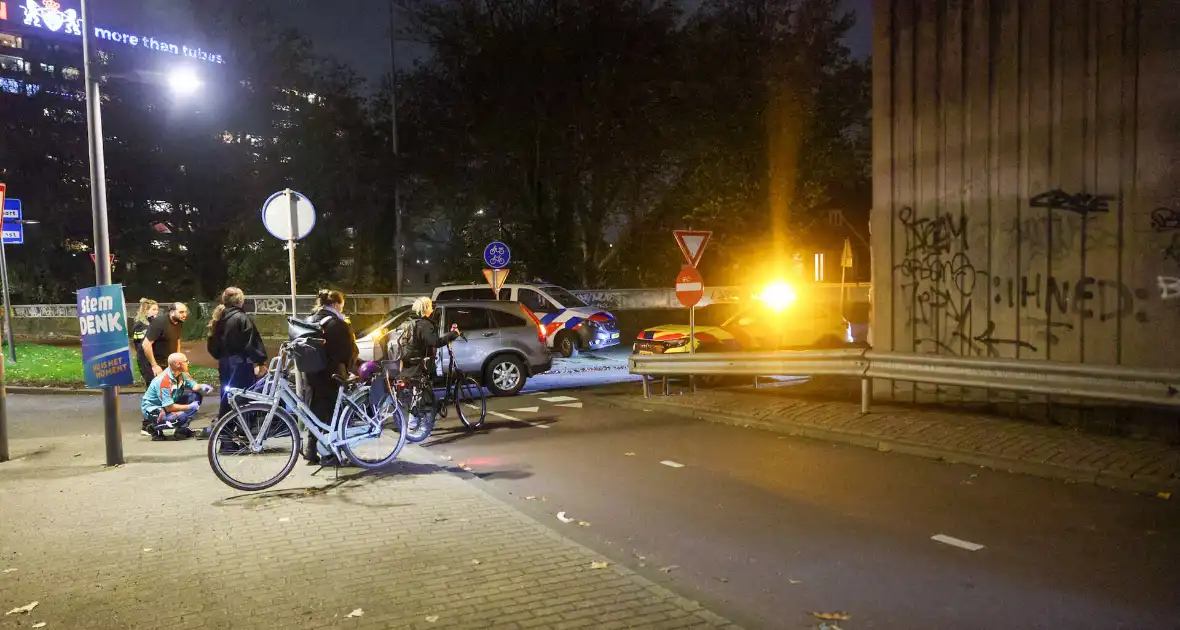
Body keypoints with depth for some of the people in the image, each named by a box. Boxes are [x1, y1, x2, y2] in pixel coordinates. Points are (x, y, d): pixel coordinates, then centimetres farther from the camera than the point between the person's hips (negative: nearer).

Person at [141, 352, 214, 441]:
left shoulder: (182, 374, -6)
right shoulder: (164, 381, -29)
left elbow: (194, 386, 0)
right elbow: (169, 407, -28)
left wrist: (202, 387, -23)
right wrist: (190, 407, -20)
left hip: (169, 405, 8)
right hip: (153, 410, -8)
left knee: (196, 396, -7)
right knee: (181, 416, -33)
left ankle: (182, 429, -2)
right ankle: (154, 427, -6)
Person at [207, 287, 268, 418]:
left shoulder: (218, 319, 11)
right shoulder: (242, 318, -12)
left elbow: (212, 346, 15)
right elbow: (252, 343, -14)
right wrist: (261, 360, -7)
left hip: (225, 364, 8)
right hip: (241, 364, -8)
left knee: (226, 398, 15)